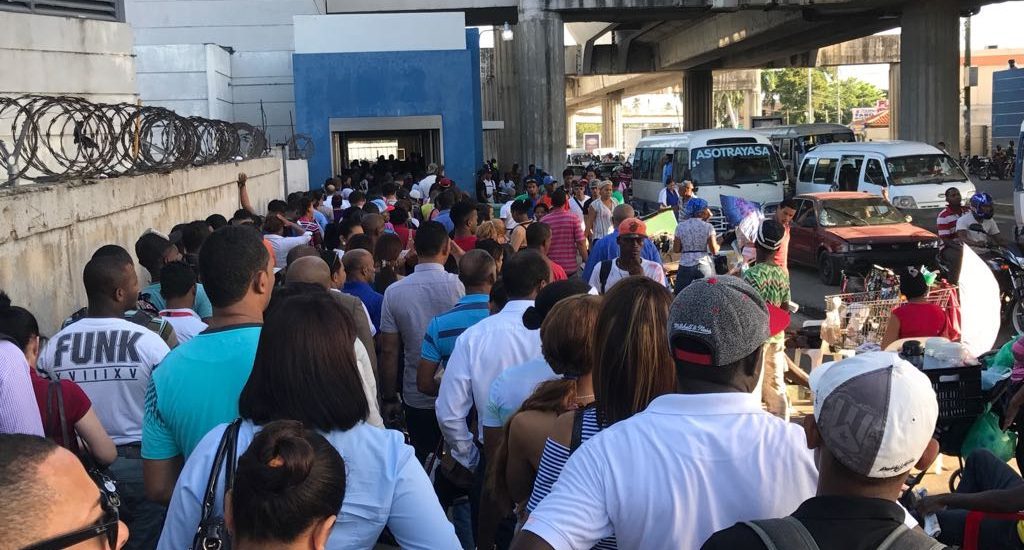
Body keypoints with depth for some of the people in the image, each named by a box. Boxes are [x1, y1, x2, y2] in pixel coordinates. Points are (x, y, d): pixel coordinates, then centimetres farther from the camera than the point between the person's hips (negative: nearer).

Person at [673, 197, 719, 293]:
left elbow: (676, 249, 2)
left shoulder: (680, 226, 3)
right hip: (704, 266, -2)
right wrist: (718, 243, 13)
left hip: (685, 265, 2)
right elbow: (714, 250, -7)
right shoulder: (708, 227, -4)